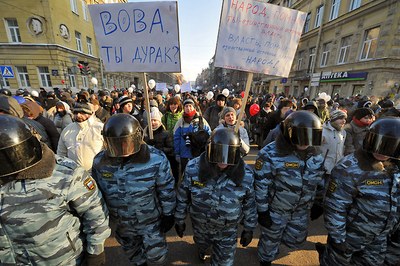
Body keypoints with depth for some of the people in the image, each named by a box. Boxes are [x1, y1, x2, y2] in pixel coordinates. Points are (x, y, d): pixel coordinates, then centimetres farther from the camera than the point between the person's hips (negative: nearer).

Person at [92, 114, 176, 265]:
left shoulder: (156, 159, -28)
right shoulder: (100, 161, -17)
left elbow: (166, 189, -15)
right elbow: (98, 191, 0)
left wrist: (168, 215, -7)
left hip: (151, 220, -3)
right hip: (122, 222, 4)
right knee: (132, 254, 31)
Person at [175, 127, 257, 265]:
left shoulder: (246, 174, -23)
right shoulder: (193, 168, -25)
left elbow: (249, 204, -7)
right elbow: (183, 197, -10)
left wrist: (249, 229, 2)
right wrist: (180, 220, 0)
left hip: (228, 230, -1)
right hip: (200, 224, 2)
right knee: (201, 243, 32)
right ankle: (202, 250, 69)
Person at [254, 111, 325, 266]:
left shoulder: (315, 156, -8)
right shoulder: (270, 154, -28)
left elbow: (320, 183, 6)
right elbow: (261, 185, -22)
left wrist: (319, 204, 11)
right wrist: (262, 211, -17)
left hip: (301, 211, 5)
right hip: (275, 209, -5)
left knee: (295, 240, 24)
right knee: (270, 239, 20)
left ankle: (275, 235, 55)